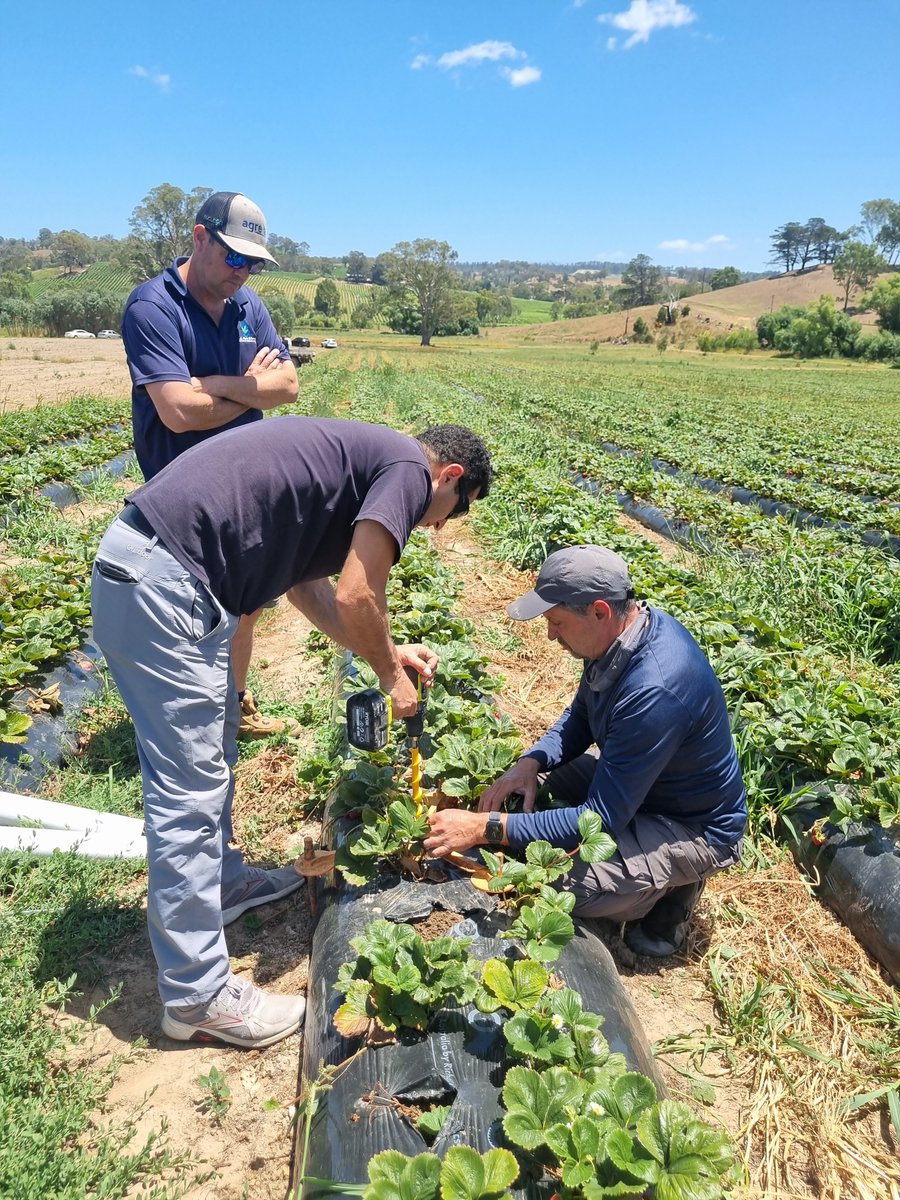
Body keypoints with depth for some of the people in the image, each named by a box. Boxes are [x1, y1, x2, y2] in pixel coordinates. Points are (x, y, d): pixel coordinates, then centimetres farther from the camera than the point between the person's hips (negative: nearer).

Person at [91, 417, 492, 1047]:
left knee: (213, 754, 24)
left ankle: (222, 881, 43)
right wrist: (391, 674, 5)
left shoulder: (360, 457, 21)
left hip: (144, 562, 11)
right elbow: (357, 597, -13)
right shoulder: (409, 467, -6)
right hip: (164, 583, -11)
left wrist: (391, 651, 25)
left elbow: (308, 582, 25)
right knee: (190, 790, -2)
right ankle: (198, 995, 11)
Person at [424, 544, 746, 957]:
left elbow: (602, 819, -33)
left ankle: (674, 883, 3)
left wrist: (486, 828, -30)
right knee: (531, 781, 2)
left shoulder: (655, 690, -37)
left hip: (695, 827, -9)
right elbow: (581, 717, 7)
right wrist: (531, 763, -12)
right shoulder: (620, 633, -10)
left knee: (560, 887, -26)